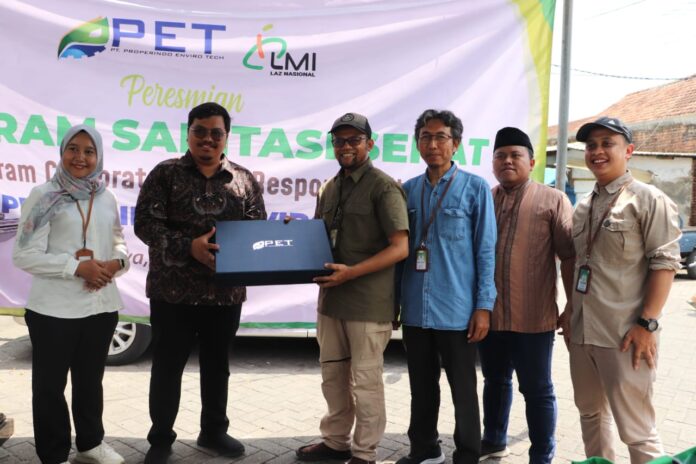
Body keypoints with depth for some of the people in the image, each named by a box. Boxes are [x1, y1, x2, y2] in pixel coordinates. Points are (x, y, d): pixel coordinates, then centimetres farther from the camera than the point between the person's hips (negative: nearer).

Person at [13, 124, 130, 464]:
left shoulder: (106, 199, 8)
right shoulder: (44, 195, -7)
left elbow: (120, 245, 14)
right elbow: (24, 255, -12)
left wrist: (115, 264, -9)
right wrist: (78, 267, -20)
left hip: (102, 305, 5)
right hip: (54, 309, -5)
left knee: (90, 380, 19)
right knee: (50, 385, 8)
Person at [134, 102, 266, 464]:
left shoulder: (243, 179, 6)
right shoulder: (166, 174, -1)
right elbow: (146, 223, -9)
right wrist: (189, 247, -22)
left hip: (226, 292, 3)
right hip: (173, 291, -2)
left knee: (217, 365, 15)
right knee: (167, 366, 8)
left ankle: (213, 431, 33)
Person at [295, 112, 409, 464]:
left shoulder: (383, 187, -10)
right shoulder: (330, 189, 13)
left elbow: (400, 248, -15)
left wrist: (351, 273, -22)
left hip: (368, 302, -7)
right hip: (330, 297, 7)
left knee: (364, 381, 5)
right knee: (333, 376, 17)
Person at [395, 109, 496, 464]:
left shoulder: (475, 188, -3)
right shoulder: (408, 190, 8)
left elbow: (486, 251, -4)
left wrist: (483, 306, -9)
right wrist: (393, 301, 11)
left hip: (457, 311, -4)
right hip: (415, 310, 4)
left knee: (463, 392, 8)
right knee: (421, 388, 17)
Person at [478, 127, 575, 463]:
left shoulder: (552, 201, -3)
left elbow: (569, 257, -5)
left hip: (532, 318, -4)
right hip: (488, 315, 5)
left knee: (537, 390, 7)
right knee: (495, 381, 20)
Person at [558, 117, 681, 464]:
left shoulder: (649, 200, -7)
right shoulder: (583, 206, 13)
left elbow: (665, 263, -13)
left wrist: (647, 323, -18)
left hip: (625, 334, -7)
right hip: (582, 330, 7)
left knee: (635, 429, -2)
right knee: (590, 413, 18)